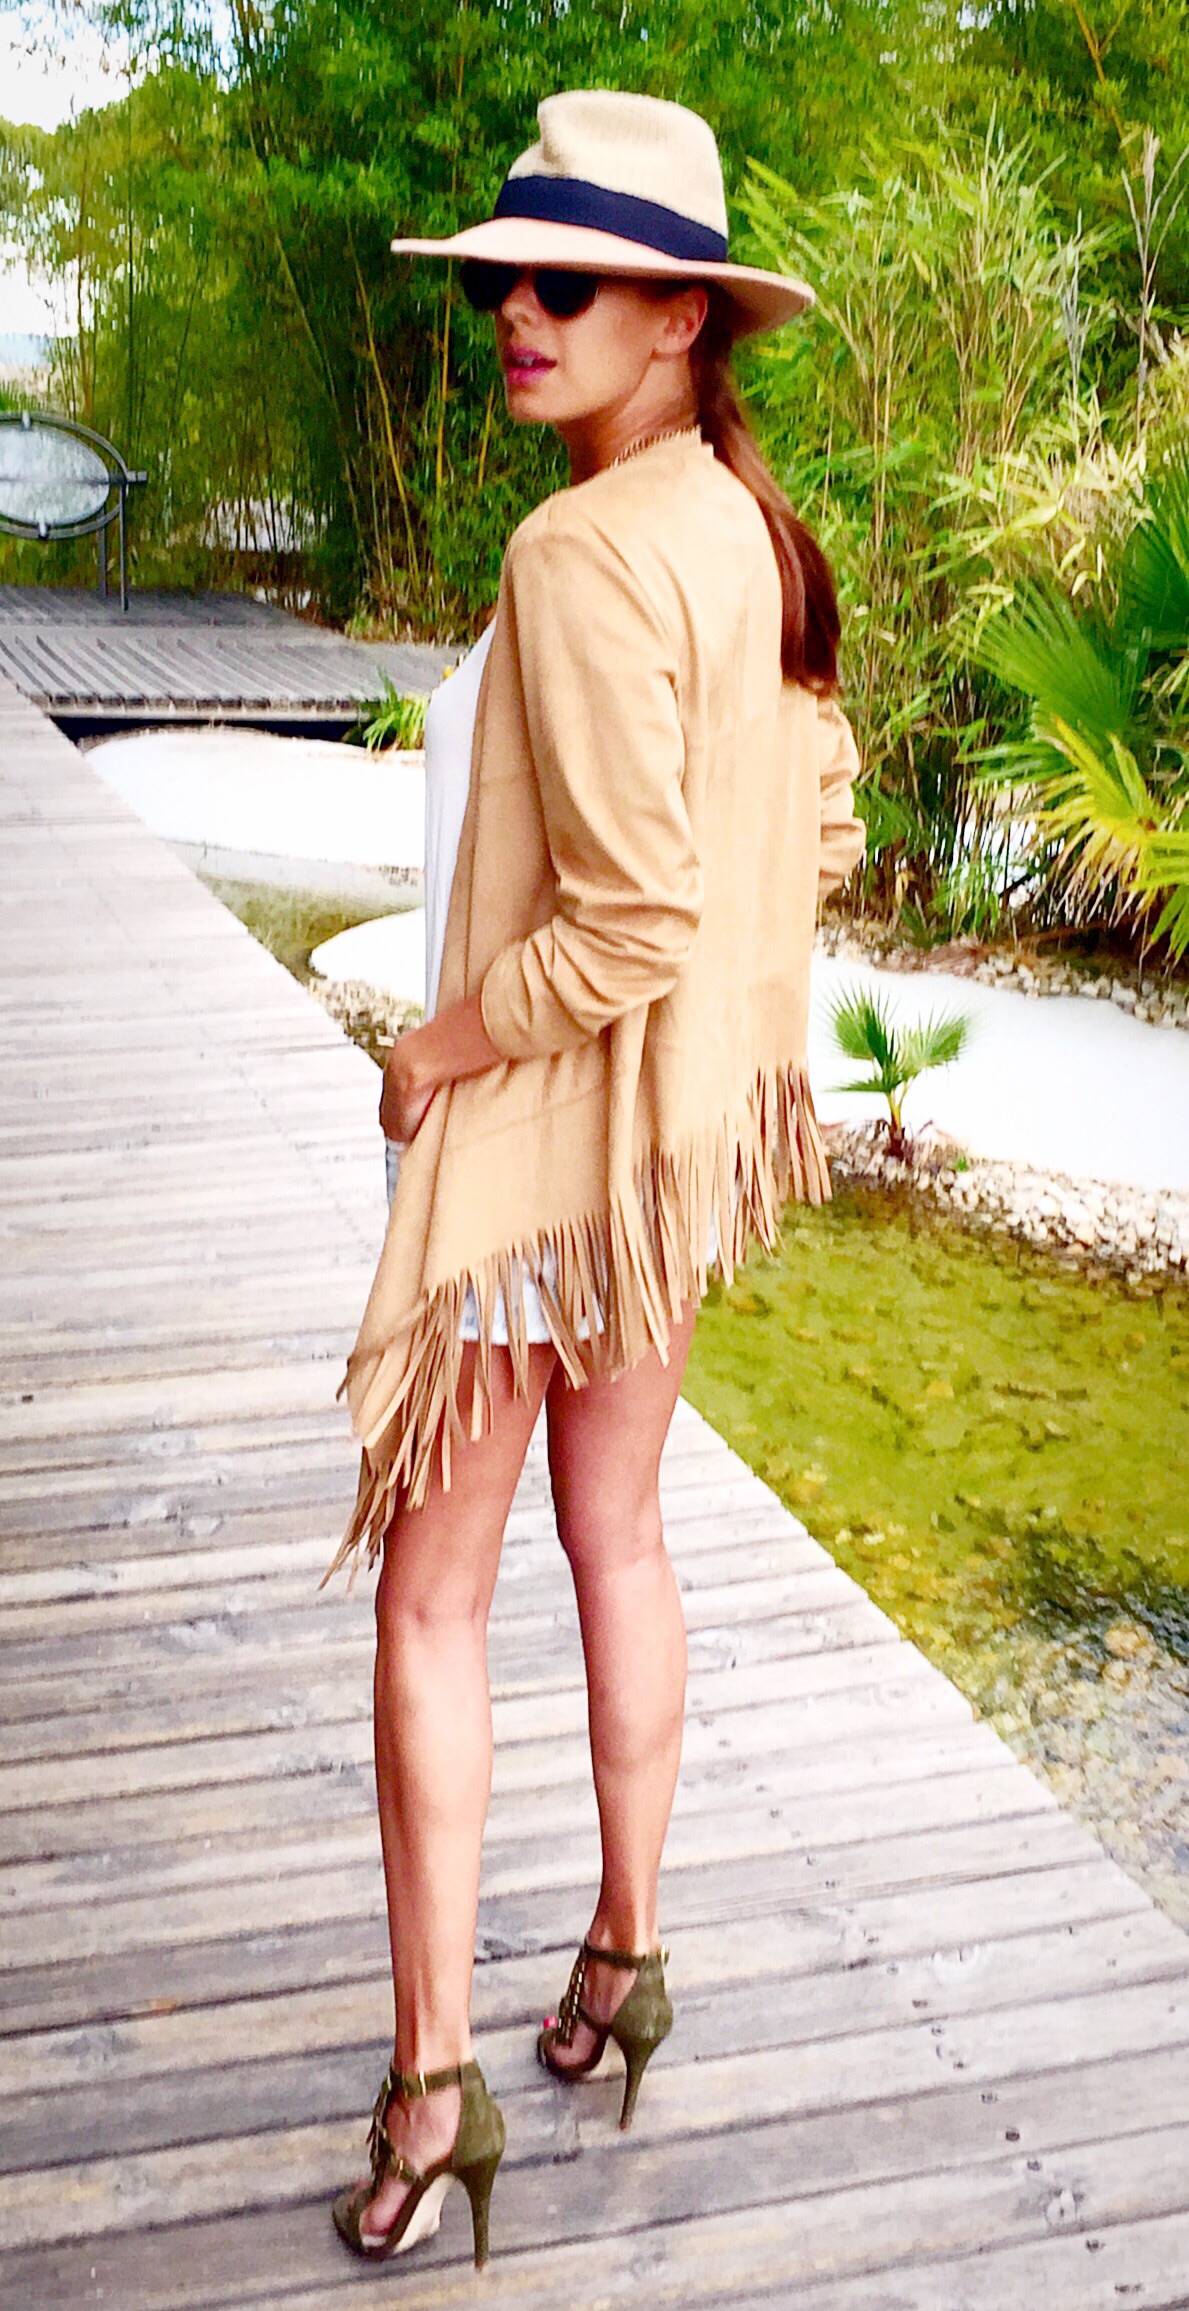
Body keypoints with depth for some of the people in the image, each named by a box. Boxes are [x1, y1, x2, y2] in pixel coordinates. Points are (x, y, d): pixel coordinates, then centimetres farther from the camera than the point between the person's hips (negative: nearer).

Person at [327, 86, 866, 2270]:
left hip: (540, 1123, -9)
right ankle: (625, 1949, 36)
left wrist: (445, 1046, -13)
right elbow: (814, 825, 14)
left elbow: (630, 916, -27)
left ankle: (434, 2077, 13)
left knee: (429, 1588, 3)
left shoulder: (583, 553, -23)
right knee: (618, 1533, 20)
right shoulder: (758, 538, 5)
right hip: (698, 1114, 9)